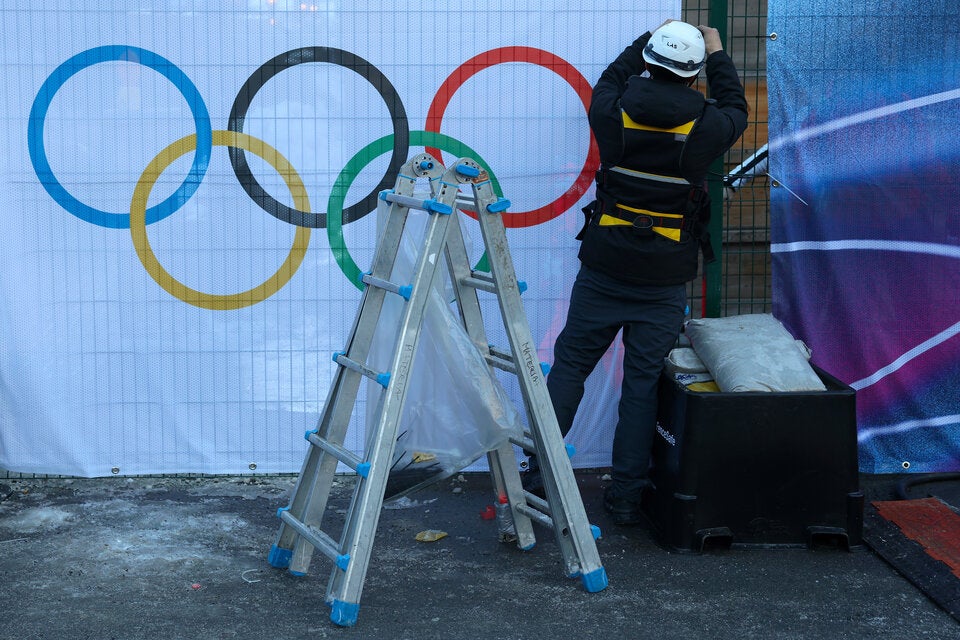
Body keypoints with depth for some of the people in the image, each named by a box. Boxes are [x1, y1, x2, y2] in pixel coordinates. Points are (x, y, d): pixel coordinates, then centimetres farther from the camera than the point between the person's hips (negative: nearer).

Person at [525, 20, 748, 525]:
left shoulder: (615, 114, -6)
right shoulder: (703, 127, -8)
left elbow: (609, 82, 20)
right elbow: (735, 110, 17)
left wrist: (647, 41, 32)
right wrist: (717, 55, 30)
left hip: (603, 269, 1)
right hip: (664, 281, -1)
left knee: (569, 366, 11)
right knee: (643, 383, 5)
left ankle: (537, 474, 11)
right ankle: (626, 496, 10)